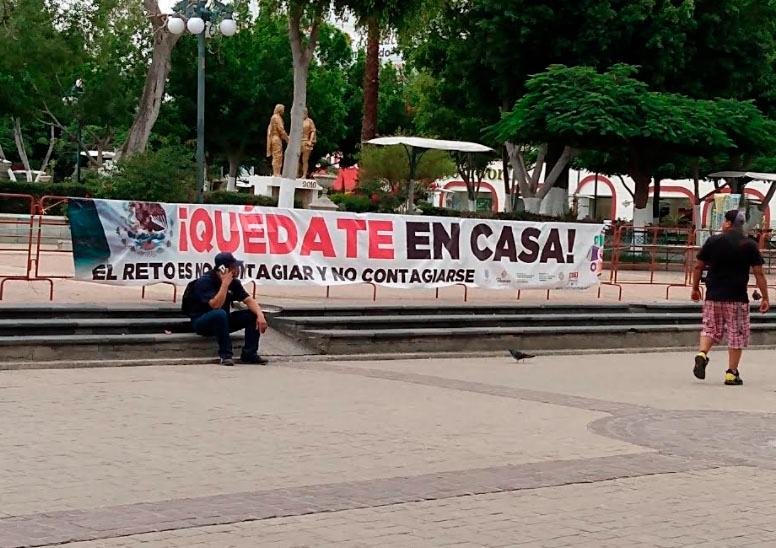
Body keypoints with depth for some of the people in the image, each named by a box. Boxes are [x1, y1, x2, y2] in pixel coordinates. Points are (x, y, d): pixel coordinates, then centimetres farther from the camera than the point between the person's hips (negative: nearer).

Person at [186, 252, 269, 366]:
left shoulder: (234, 282, 1)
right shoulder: (205, 282, -20)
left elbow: (249, 300, -5)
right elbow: (216, 305, -33)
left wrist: (260, 315, -22)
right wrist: (225, 284, -31)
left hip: (223, 322, 7)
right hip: (201, 323, -7)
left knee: (253, 315, -11)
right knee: (220, 314, -39)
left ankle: (249, 354, -9)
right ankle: (225, 355, -30)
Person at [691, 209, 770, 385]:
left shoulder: (713, 241, 2)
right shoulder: (749, 245, -2)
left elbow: (698, 267, 6)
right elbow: (759, 274, -3)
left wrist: (695, 288, 19)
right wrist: (765, 298, 3)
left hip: (713, 296, 2)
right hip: (737, 298, -2)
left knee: (710, 329, 15)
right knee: (737, 334, 7)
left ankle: (702, 353, -11)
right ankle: (732, 373, 7)